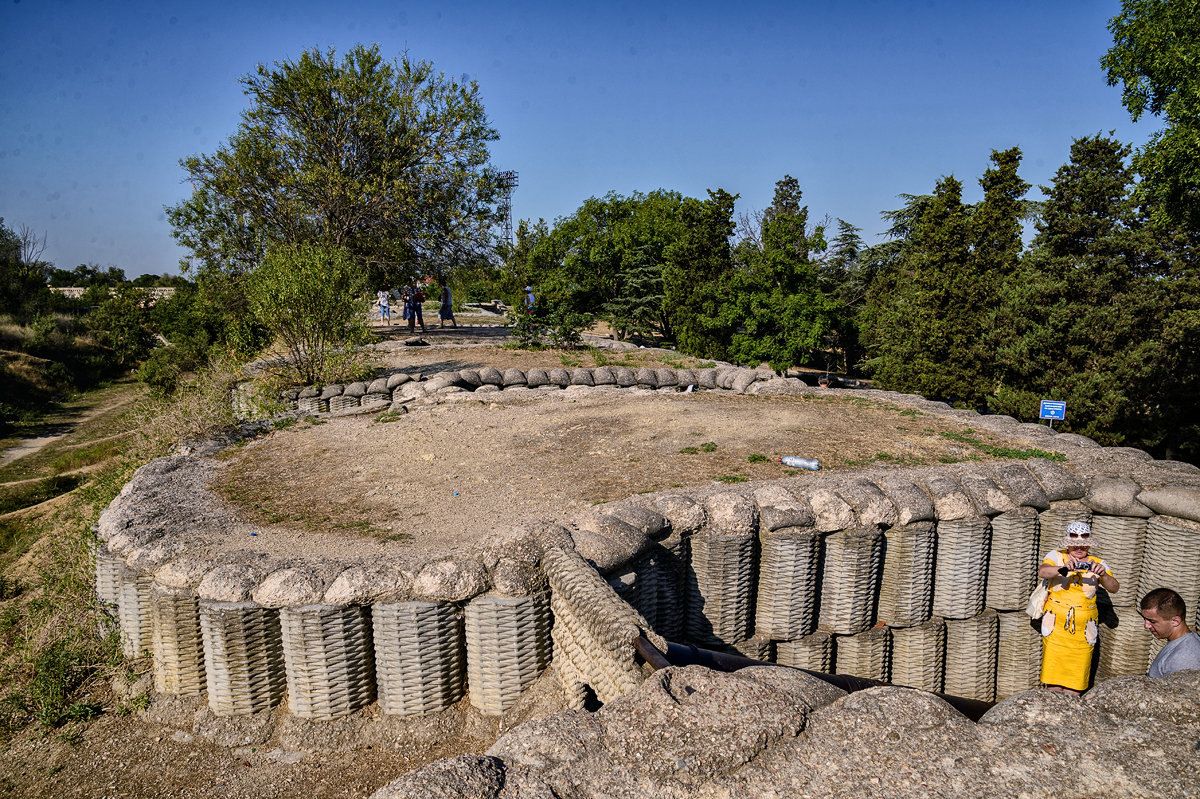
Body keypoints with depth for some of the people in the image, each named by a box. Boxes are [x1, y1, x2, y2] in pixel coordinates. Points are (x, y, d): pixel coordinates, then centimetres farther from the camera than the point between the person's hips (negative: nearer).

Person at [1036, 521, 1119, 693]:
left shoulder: (1097, 563, 7)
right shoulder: (1057, 556, 2)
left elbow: (1114, 588, -7)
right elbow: (1042, 572, -19)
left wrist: (1103, 575, -28)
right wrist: (1063, 568, -38)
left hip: (1083, 627, 1)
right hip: (1056, 623, -1)